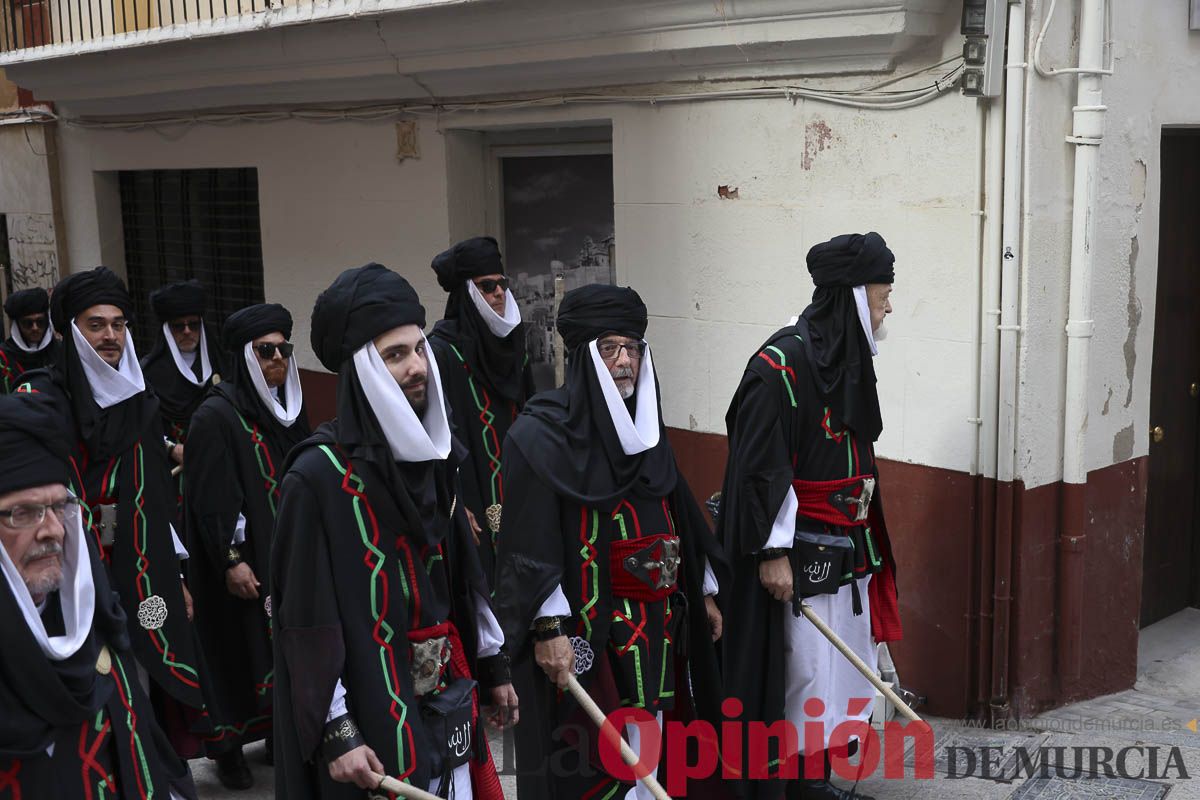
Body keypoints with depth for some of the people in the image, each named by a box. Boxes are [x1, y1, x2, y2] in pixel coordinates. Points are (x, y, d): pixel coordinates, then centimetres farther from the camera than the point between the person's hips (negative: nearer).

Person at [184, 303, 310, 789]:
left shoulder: (289, 408, 9)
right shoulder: (216, 416, -12)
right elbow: (211, 497, -16)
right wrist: (231, 560, -19)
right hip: (244, 561, -6)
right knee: (241, 649, 1)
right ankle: (228, 747, 14)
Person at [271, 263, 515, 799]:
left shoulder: (433, 453, 5)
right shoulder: (320, 474, -15)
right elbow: (308, 620, -15)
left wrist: (492, 665, 17)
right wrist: (337, 732, -16)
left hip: (451, 694, 6)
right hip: (374, 713, -6)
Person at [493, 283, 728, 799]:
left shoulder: (645, 425, 12)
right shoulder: (541, 432, -11)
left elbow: (679, 517, 19)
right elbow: (530, 541, -16)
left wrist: (705, 591, 20)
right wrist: (548, 628, -21)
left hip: (658, 624, 7)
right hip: (585, 632, -7)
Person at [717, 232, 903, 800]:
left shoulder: (849, 358, 9)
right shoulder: (781, 364, -19)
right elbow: (760, 466, -19)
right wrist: (771, 553, -19)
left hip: (850, 546, 9)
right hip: (801, 551, -9)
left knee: (852, 664, 14)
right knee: (808, 668, -2)